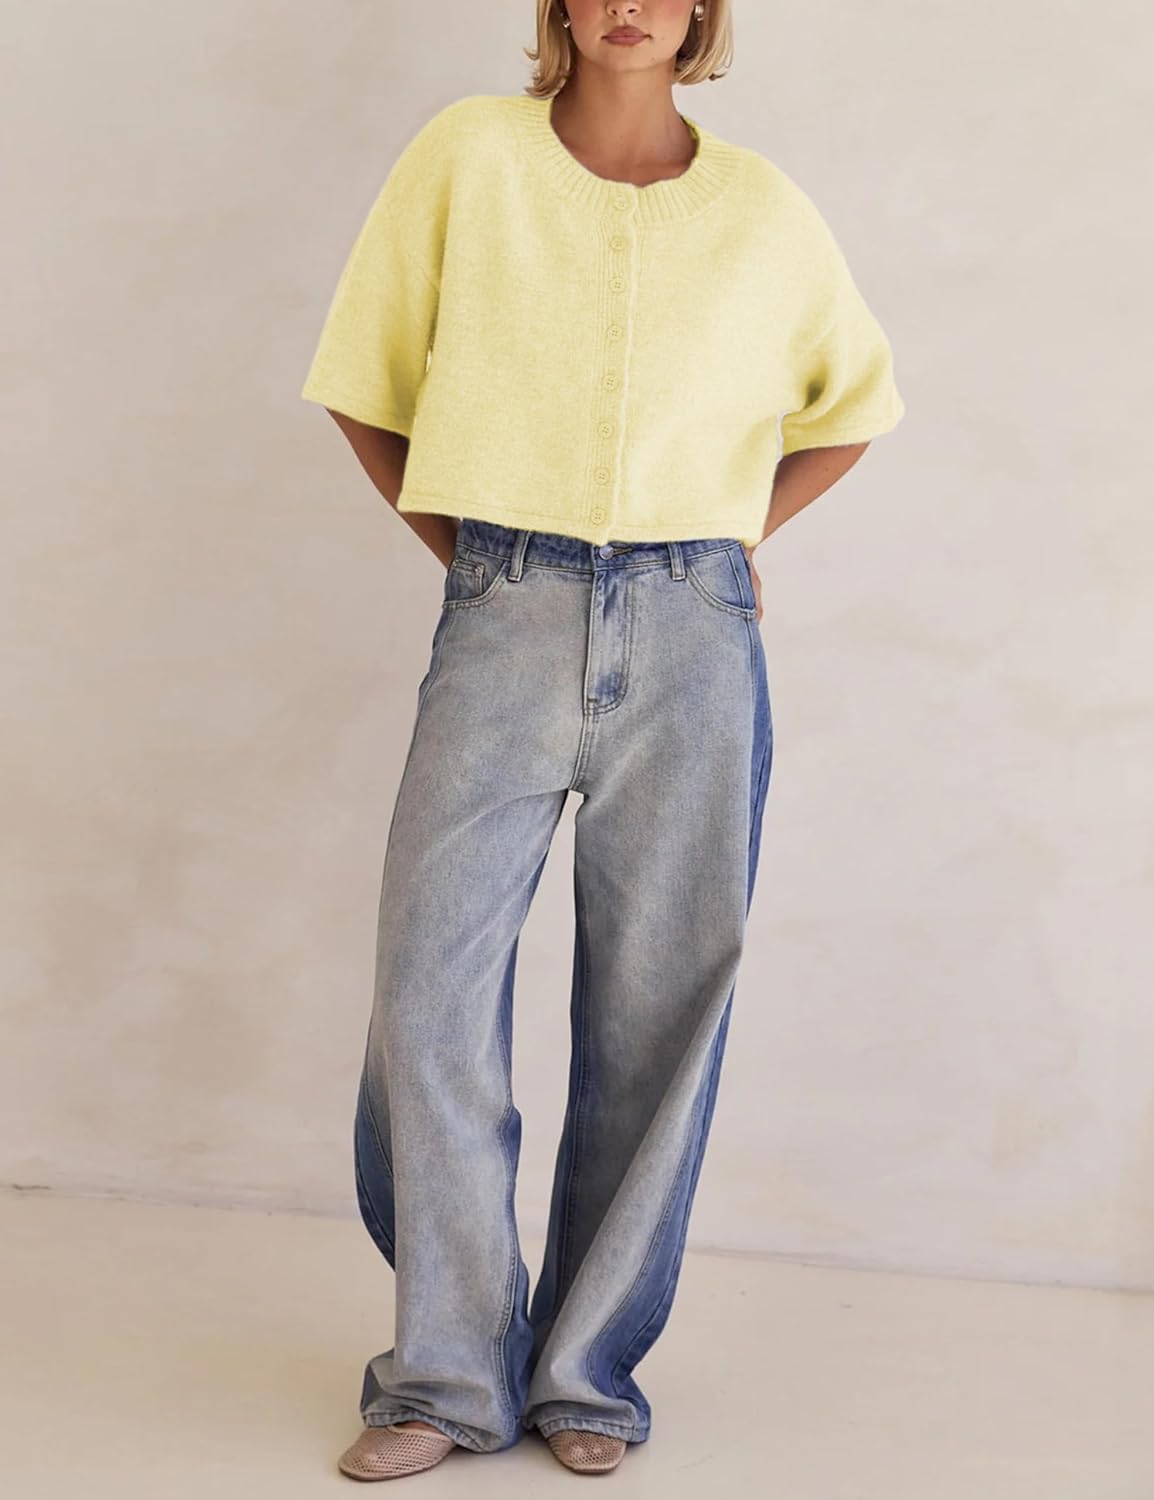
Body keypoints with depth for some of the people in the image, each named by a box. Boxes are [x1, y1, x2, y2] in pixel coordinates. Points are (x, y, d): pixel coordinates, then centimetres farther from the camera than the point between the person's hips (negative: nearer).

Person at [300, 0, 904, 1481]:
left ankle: (591, 1370, 19)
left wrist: (727, 543, 12)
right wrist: (462, 551, 6)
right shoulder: (468, 155, 4)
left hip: (693, 635, 1)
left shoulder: (763, 208, 7)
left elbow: (851, 400, 22)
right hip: (505, 622, -1)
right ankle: (454, 1371, 11)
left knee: (658, 1004, 3)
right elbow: (369, 385, 11)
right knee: (429, 985, -5)